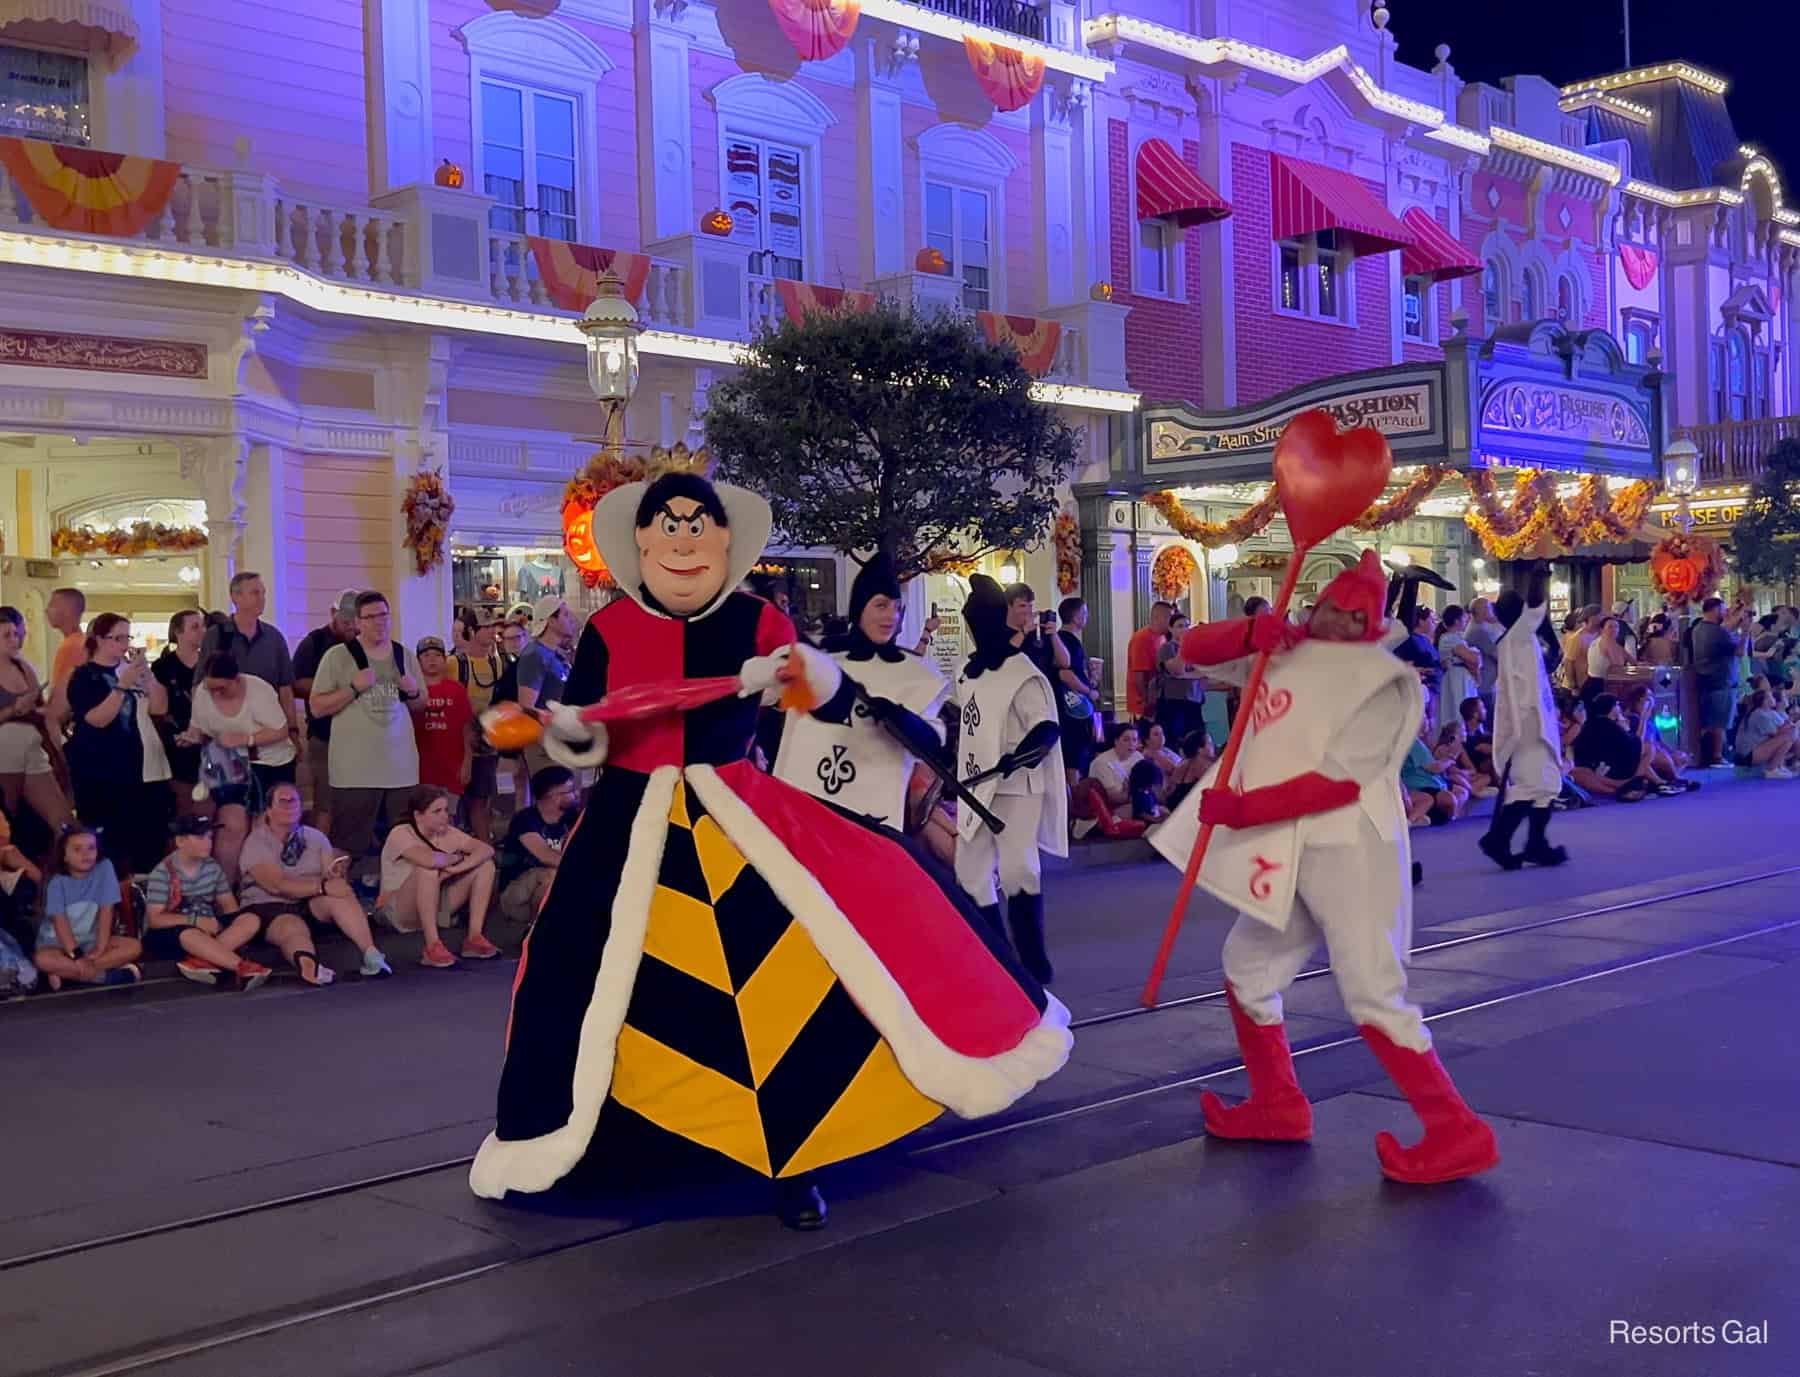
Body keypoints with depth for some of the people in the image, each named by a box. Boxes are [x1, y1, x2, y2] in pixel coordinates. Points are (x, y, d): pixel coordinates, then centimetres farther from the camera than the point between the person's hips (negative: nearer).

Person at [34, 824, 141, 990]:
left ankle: (67, 972, -23)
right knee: (42, 960, -34)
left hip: (91, 940, 2)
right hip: (58, 942, -2)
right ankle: (109, 975, -30)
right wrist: (76, 956, -30)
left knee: (134, 946, -21)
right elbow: (60, 921, -19)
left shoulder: (105, 868, -9)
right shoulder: (57, 882, -11)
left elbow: (107, 911, -11)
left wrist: (100, 949, -19)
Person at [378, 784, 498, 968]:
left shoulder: (447, 833, -2)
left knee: (485, 864, -7)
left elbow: (486, 850, -13)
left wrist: (456, 868, -29)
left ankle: (474, 937, -13)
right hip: (399, 912, -6)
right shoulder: (400, 834, -20)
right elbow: (431, 860, -38)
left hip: (436, 907, 6)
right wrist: (456, 858, -17)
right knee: (429, 869, -35)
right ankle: (432, 946, -33)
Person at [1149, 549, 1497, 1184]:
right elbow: (1195, 648, 9)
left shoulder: (1380, 678, -10)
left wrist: (1242, 808, -23)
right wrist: (1249, 630, -12)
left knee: (1372, 998, -11)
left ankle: (1458, 1134, -1)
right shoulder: (1285, 648, 11)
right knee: (1246, 967, 17)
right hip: (1286, 852, 8)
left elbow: (1341, 781, -19)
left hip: (1348, 852, -8)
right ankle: (1278, 1105, 32)